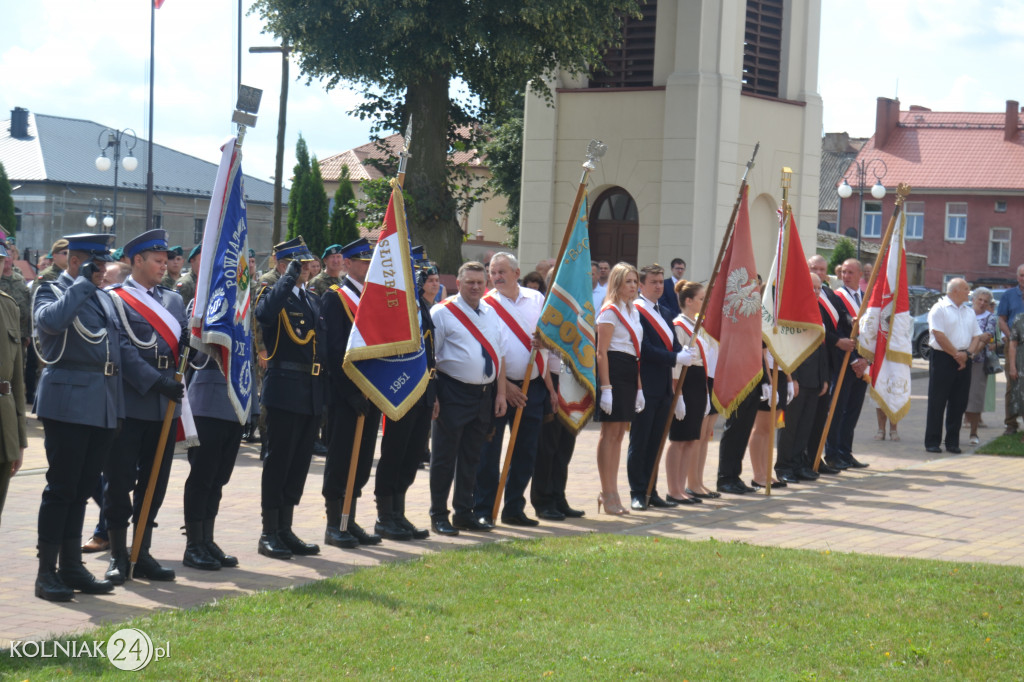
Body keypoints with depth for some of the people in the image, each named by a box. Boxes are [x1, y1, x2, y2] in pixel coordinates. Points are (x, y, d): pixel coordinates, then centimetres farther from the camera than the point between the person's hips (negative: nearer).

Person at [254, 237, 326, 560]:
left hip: (312, 394, 7)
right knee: (278, 461, -3)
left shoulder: (313, 301, 18)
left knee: (300, 462, 11)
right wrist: (289, 278, -23)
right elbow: (264, 313, -31)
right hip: (284, 390, -7)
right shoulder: (273, 294, -6)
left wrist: (325, 388, 12)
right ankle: (269, 534, 3)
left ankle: (286, 530, 18)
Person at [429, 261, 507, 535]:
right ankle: (438, 516, 7)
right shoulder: (443, 313, -6)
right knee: (444, 457, -1)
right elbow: (427, 356, -8)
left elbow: (499, 355, 15)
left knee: (471, 456, 13)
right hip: (453, 394, -6)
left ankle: (464, 513, 22)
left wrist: (500, 393, 8)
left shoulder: (491, 314, 12)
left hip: (485, 394, 6)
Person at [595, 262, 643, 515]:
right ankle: (607, 493, -3)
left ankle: (612, 492, 13)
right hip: (614, 372, -8)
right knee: (610, 432, -6)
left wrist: (639, 387, 17)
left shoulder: (634, 312, 17)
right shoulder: (610, 311, -8)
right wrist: (605, 388, -19)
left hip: (630, 375, 8)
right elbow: (601, 352, -13)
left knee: (619, 433, 9)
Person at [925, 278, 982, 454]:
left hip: (964, 361, 6)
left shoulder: (969, 312, 17)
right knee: (937, 402, -2)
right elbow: (939, 335, -13)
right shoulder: (939, 309, -5)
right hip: (943, 359, -6)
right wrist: (956, 354, -11)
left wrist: (967, 353, -5)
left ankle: (952, 442, 13)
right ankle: (932, 442, 2)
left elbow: (976, 336, 14)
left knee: (959, 403, 6)